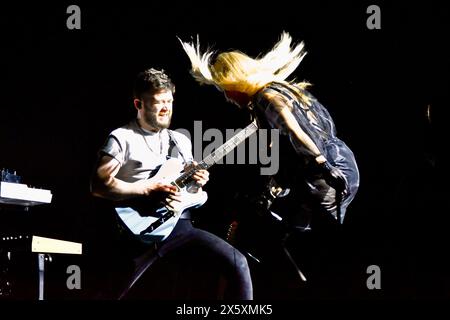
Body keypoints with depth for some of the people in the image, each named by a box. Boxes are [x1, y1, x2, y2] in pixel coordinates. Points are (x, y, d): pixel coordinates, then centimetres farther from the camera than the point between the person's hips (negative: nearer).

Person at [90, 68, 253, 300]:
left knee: (236, 263, -13)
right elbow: (99, 185, -11)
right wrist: (149, 191, -17)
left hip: (181, 225, 5)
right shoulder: (122, 138, 0)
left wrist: (196, 183, 4)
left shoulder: (181, 141, 22)